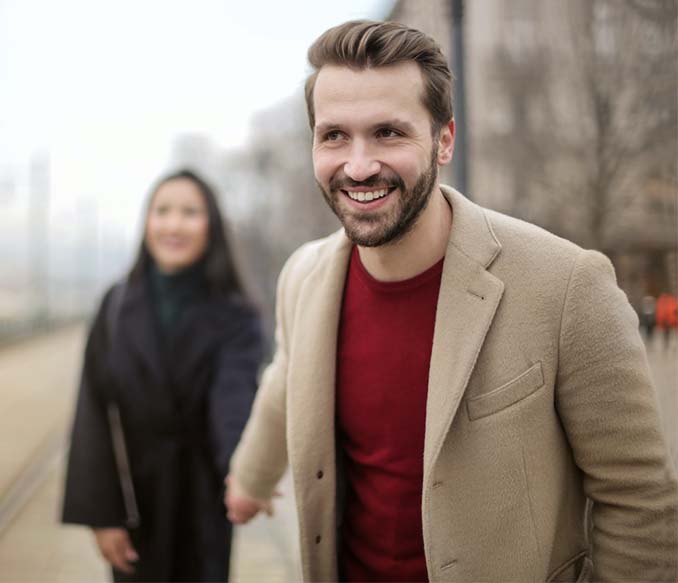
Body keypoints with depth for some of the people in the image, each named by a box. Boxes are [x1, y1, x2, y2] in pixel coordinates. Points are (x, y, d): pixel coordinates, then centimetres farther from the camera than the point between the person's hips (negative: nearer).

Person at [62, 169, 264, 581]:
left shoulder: (235, 317, -10)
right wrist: (100, 513, -10)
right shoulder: (117, 306, -4)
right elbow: (95, 413, -5)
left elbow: (235, 399, -27)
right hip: (133, 497, 2)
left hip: (202, 502, -1)